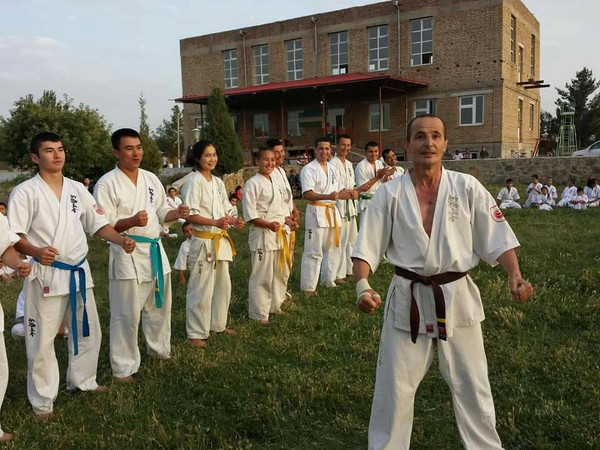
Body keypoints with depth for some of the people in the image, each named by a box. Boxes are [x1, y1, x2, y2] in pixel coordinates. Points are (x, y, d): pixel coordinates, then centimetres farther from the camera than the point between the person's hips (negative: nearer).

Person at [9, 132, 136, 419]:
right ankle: (42, 401, 19)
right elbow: (13, 236, -12)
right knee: (42, 340, 2)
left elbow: (97, 224, 9)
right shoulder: (25, 192, -8)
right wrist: (36, 252, -32)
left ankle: (82, 380, 38)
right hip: (45, 274, -5)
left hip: (79, 272, 6)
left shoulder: (77, 189, 7)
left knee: (88, 331, 17)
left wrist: (121, 240, -9)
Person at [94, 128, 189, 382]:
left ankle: (159, 349, 40)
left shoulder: (151, 179, 9)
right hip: (127, 254, -7)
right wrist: (131, 221, -30)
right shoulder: (107, 184, -11)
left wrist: (176, 214, -6)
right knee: (126, 314, -2)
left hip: (155, 250, 7)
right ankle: (124, 367, 12)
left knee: (159, 306, 20)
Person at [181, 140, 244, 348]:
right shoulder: (194, 182, -12)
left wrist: (233, 221, -3)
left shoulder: (218, 182, 11)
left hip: (220, 241, 8)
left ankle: (218, 324, 32)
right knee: (201, 288, -3)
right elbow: (190, 215, -18)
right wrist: (215, 222, -28)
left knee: (222, 285, 16)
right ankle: (195, 333, 9)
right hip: (203, 241, -8)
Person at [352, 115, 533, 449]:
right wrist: (362, 286, -20)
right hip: (408, 299, 0)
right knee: (394, 386, 10)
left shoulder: (467, 188, -4)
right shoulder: (390, 194, -4)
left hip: (456, 296, 1)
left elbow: (498, 237, -2)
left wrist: (515, 277, -18)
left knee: (472, 385, 16)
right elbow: (367, 247, -4)